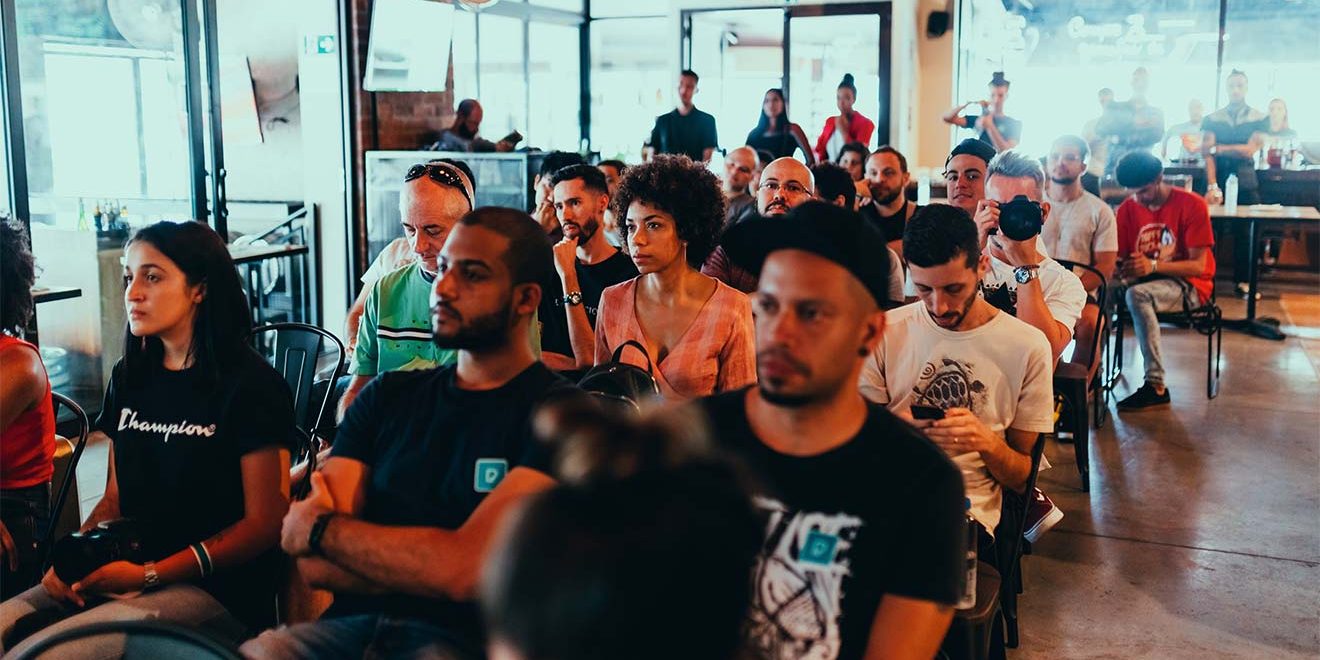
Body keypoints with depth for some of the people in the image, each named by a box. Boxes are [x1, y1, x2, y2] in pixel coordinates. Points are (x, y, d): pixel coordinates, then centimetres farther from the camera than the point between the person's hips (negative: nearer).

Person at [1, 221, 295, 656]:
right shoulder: (130, 377, 15)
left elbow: (265, 522, -9)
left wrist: (149, 574, -15)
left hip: (215, 592, -6)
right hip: (124, 576, 7)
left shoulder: (249, 384, -7)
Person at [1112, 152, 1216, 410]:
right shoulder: (1128, 209, 4)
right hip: (1145, 282, 5)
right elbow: (1121, 257, 5)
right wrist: (1129, 268, -21)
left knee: (1138, 295, -37)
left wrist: (1153, 266, -27)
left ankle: (1155, 385, -34)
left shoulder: (1191, 205, -9)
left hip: (1188, 285, -5)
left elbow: (1198, 265, -13)